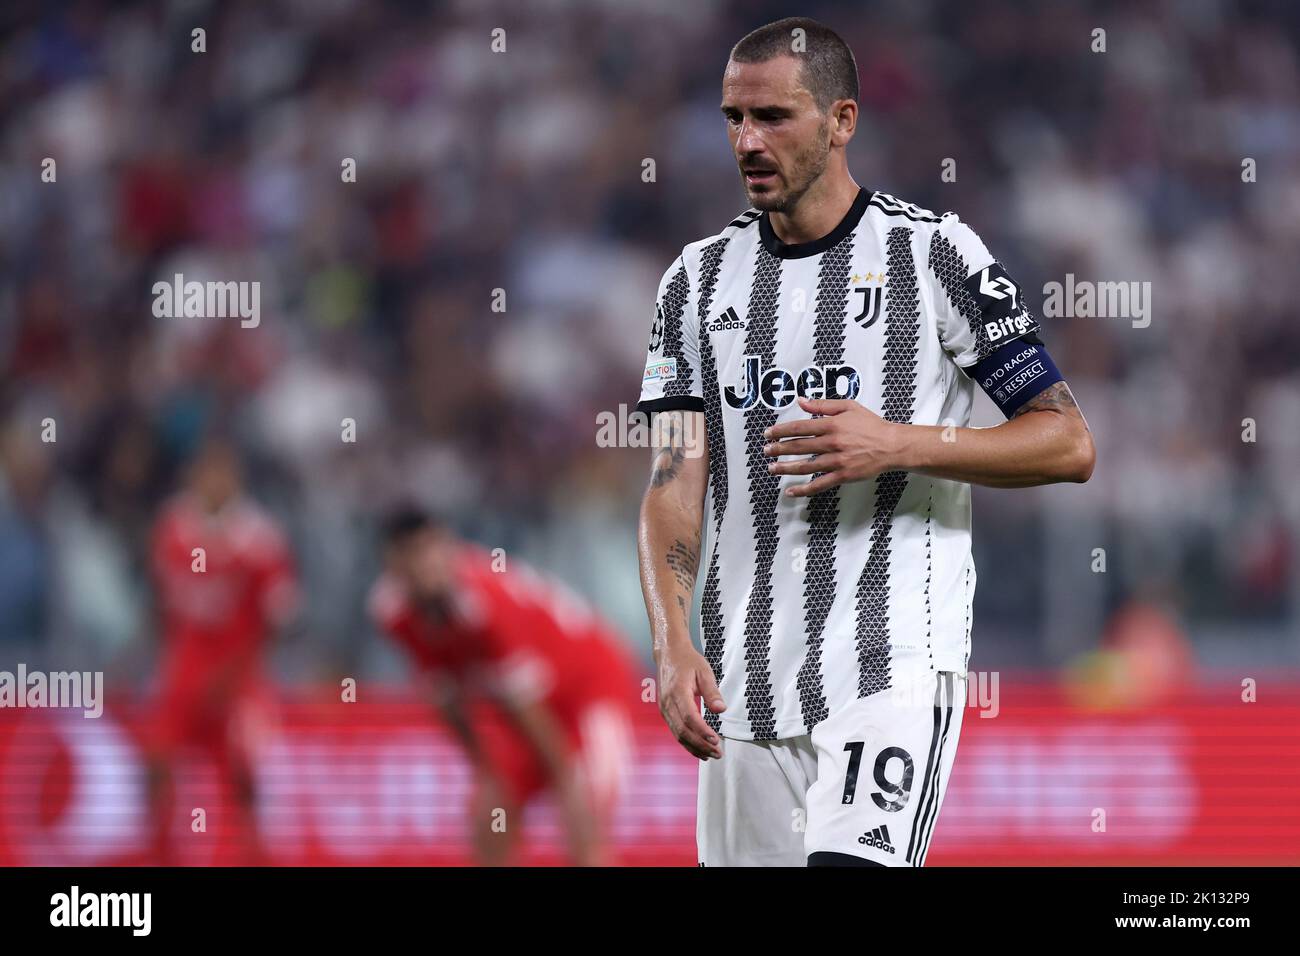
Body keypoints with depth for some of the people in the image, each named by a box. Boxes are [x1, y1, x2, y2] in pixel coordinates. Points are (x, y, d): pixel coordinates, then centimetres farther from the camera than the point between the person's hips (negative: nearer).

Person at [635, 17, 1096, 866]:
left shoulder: (934, 255, -1)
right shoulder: (701, 279, 11)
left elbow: (1068, 444, -1)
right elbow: (676, 481, 4)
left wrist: (900, 445, -15)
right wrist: (673, 646, -12)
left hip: (896, 666, -5)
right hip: (747, 673, 5)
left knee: (854, 862, -24)